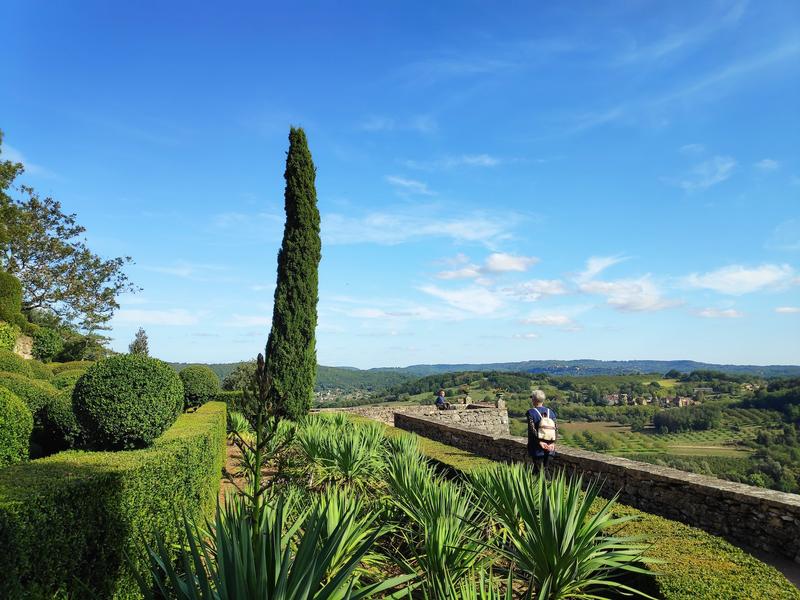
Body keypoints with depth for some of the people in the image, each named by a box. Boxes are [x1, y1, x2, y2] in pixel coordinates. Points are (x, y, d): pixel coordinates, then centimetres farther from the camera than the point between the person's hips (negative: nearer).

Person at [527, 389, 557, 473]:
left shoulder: (531, 412, -7)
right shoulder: (551, 412, 7)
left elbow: (532, 429, -18)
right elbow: (555, 428, -3)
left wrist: (540, 442, -20)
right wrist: (552, 443, -12)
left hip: (536, 448, -4)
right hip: (549, 448, 5)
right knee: (545, 470, 17)